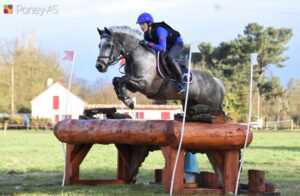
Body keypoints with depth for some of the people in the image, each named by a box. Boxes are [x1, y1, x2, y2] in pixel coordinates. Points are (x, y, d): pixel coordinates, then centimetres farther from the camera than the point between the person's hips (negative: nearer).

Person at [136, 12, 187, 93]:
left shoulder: (159, 30, -36)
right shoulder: (146, 34, -11)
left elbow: (163, 48, -46)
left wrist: (149, 44, -50)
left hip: (177, 43, -9)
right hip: (167, 46, 9)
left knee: (168, 57, -35)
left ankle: (181, 82, -26)